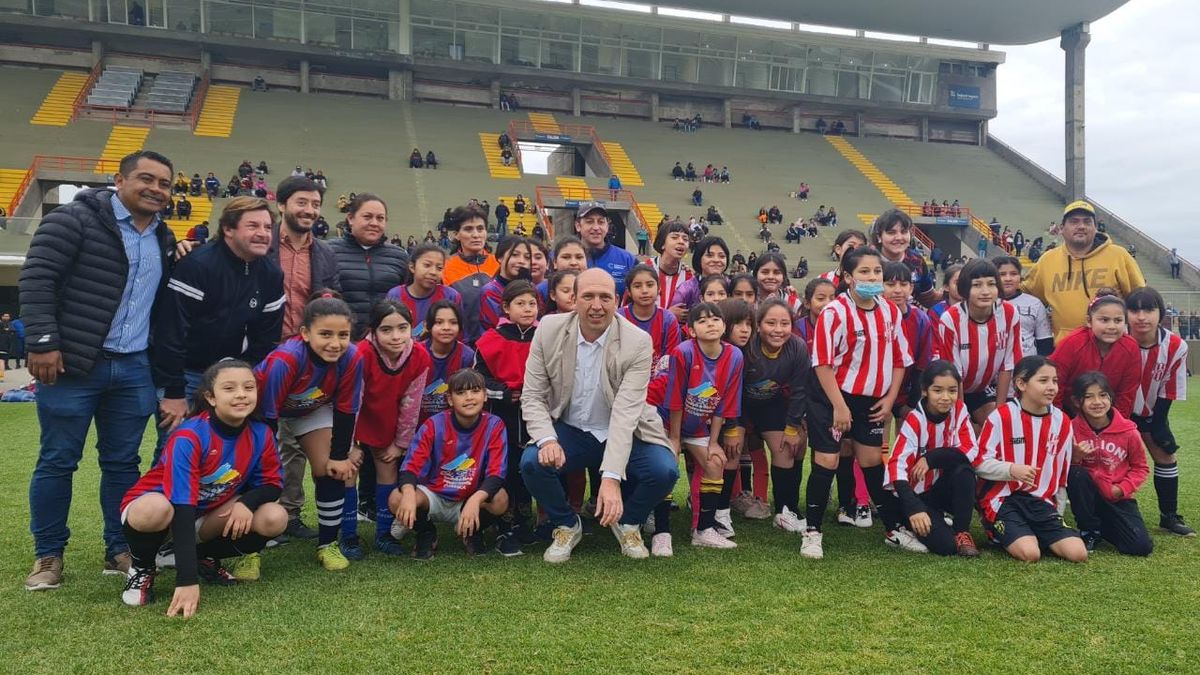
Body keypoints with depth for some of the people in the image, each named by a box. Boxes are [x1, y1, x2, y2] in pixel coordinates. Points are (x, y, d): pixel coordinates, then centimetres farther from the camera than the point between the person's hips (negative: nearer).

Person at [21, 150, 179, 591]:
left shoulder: (164, 240, 14)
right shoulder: (76, 218, -6)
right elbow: (36, 279, -12)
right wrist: (42, 342, -18)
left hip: (134, 370, 5)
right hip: (73, 364, -5)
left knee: (123, 461, 10)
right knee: (58, 460, 4)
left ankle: (119, 550, 20)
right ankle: (48, 554, 18)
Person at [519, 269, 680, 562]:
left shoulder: (638, 342, -18)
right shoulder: (548, 331, -10)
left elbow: (626, 412, -25)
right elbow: (532, 396, -7)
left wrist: (611, 476, -34)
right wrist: (547, 440, -27)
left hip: (624, 434, -1)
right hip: (570, 431, 1)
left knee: (664, 470, -26)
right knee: (532, 463, -27)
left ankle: (627, 523, 9)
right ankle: (567, 526, 6)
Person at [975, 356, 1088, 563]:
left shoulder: (1062, 421, 7)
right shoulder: (1001, 416, -10)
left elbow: (1063, 471, 16)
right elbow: (979, 462, -9)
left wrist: (1057, 513, 14)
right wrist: (1012, 470, -27)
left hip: (1041, 501, 5)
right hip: (1003, 499, -5)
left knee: (1078, 553, -13)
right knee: (1030, 554, -26)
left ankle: (1031, 533, 11)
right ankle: (1004, 535, 6)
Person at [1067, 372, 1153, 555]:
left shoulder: (1128, 432, -9)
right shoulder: (1072, 429, -11)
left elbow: (1140, 468, 3)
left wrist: (1122, 489, -11)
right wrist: (1075, 457, -26)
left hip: (1118, 498, 0)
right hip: (1086, 494, 0)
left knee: (1142, 546, -18)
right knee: (1076, 474, -34)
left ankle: (1102, 526, 15)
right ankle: (1089, 531, -12)